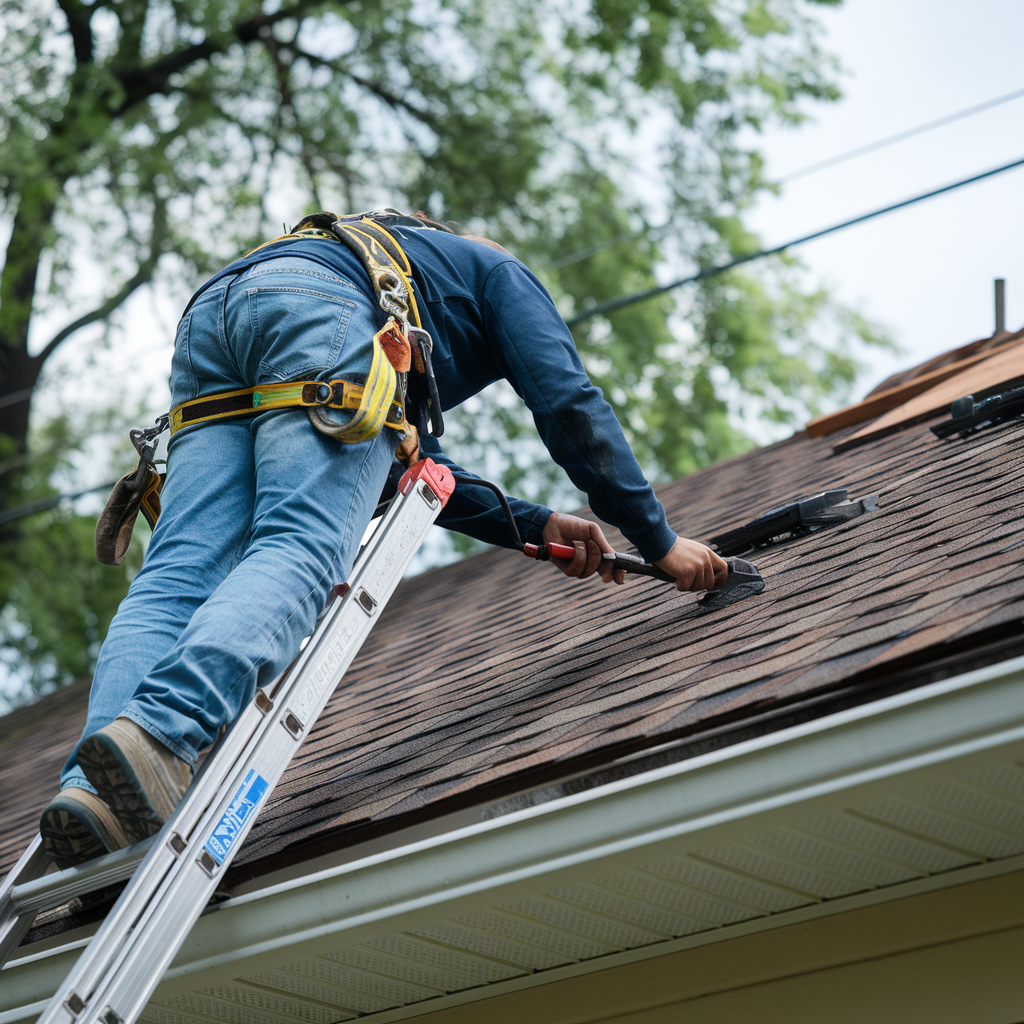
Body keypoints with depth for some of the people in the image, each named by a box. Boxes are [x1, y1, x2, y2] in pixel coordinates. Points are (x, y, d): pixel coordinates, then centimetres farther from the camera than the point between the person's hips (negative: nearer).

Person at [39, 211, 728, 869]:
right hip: (320, 309, -7)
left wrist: (537, 526, 42)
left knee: (178, 576, -10)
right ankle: (159, 733, -48)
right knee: (300, 551, -23)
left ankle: (94, 794, -33)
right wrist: (660, 542, 22)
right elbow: (572, 407, 18)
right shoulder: (502, 272, 33)